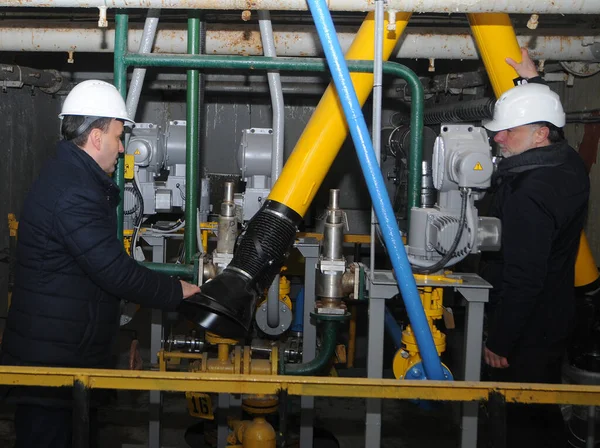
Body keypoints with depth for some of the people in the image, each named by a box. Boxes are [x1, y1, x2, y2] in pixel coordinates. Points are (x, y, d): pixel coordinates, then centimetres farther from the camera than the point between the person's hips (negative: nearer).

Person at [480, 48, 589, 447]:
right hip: (554, 320, 10)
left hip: (529, 331, -10)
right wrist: (532, 83, 31)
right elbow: (544, 115, 26)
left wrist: (499, 341, -18)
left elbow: (522, 279, -27)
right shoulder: (569, 163, 0)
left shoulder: (529, 194, -28)